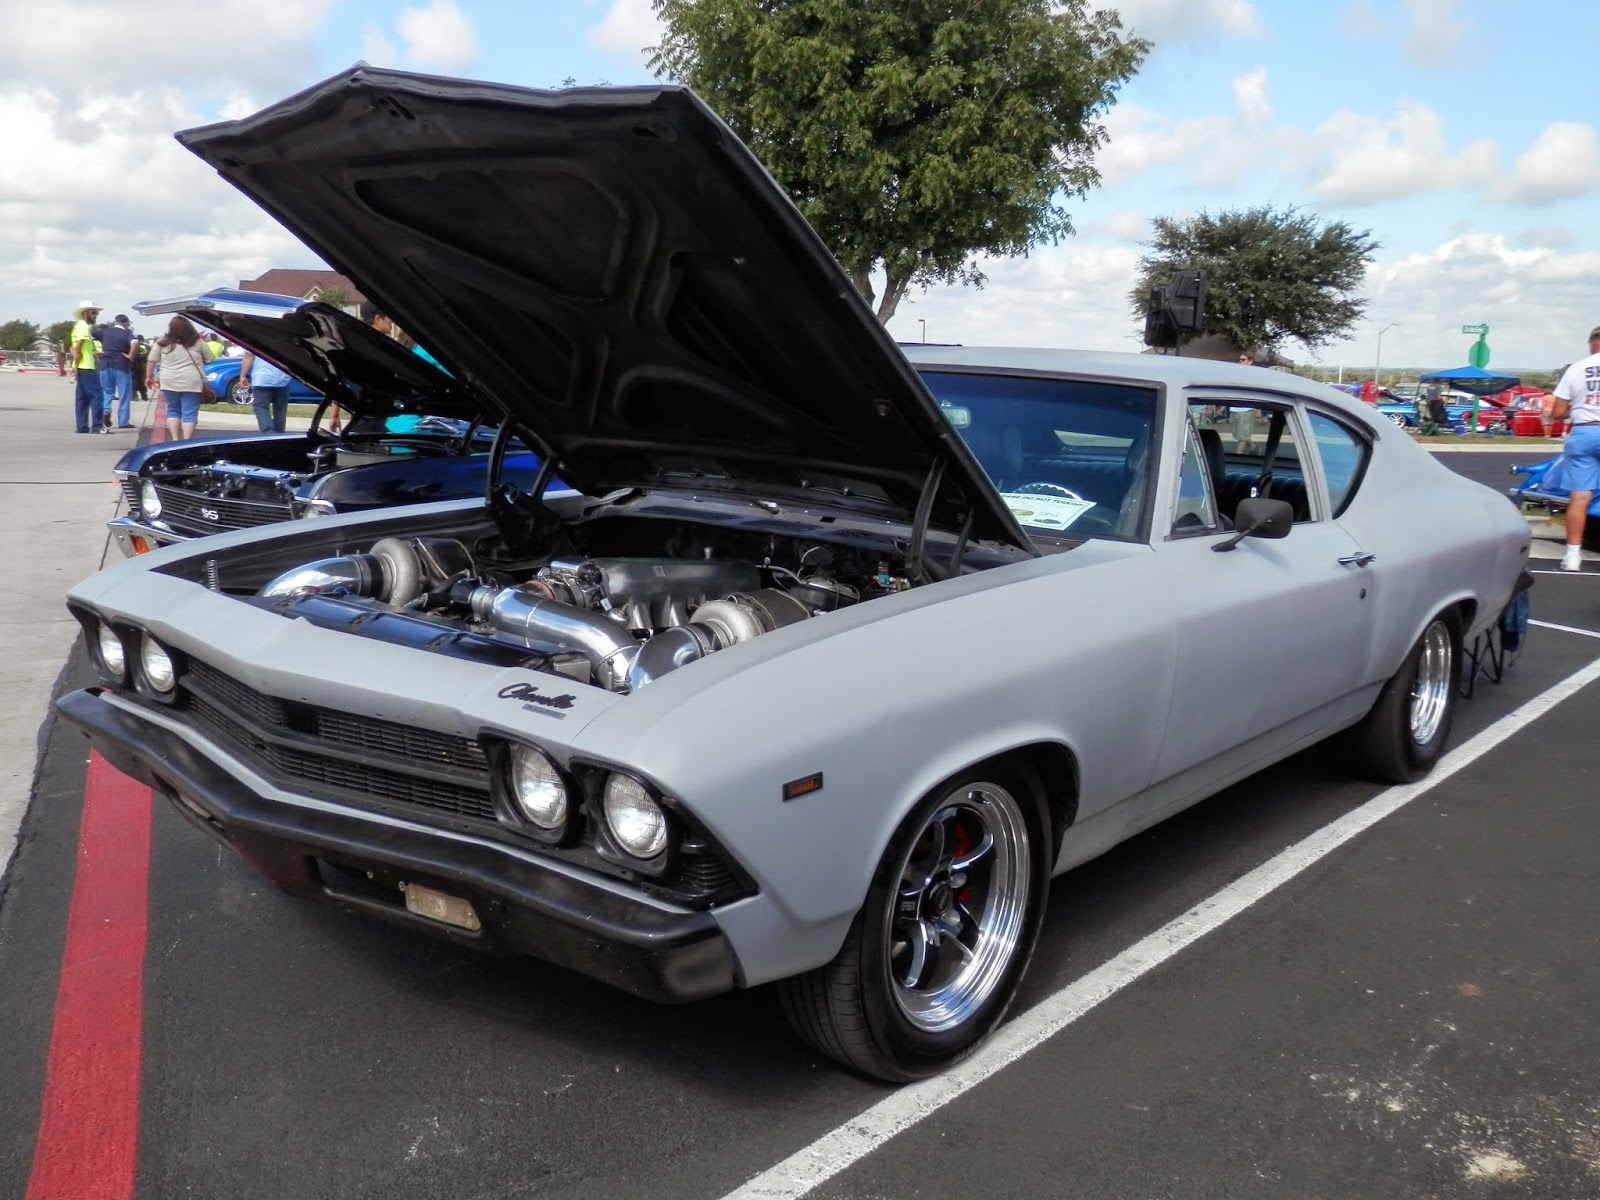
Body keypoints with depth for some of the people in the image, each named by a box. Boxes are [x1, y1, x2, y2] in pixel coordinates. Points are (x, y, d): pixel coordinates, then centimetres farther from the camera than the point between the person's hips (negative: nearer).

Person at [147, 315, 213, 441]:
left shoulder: (162, 343, 1)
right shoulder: (198, 342, 1)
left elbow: (152, 361, 6)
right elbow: (209, 359, 9)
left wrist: (150, 377, 19)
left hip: (170, 382, 1)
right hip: (191, 383, -1)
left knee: (173, 411, 16)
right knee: (189, 414, 0)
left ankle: (175, 440, 11)